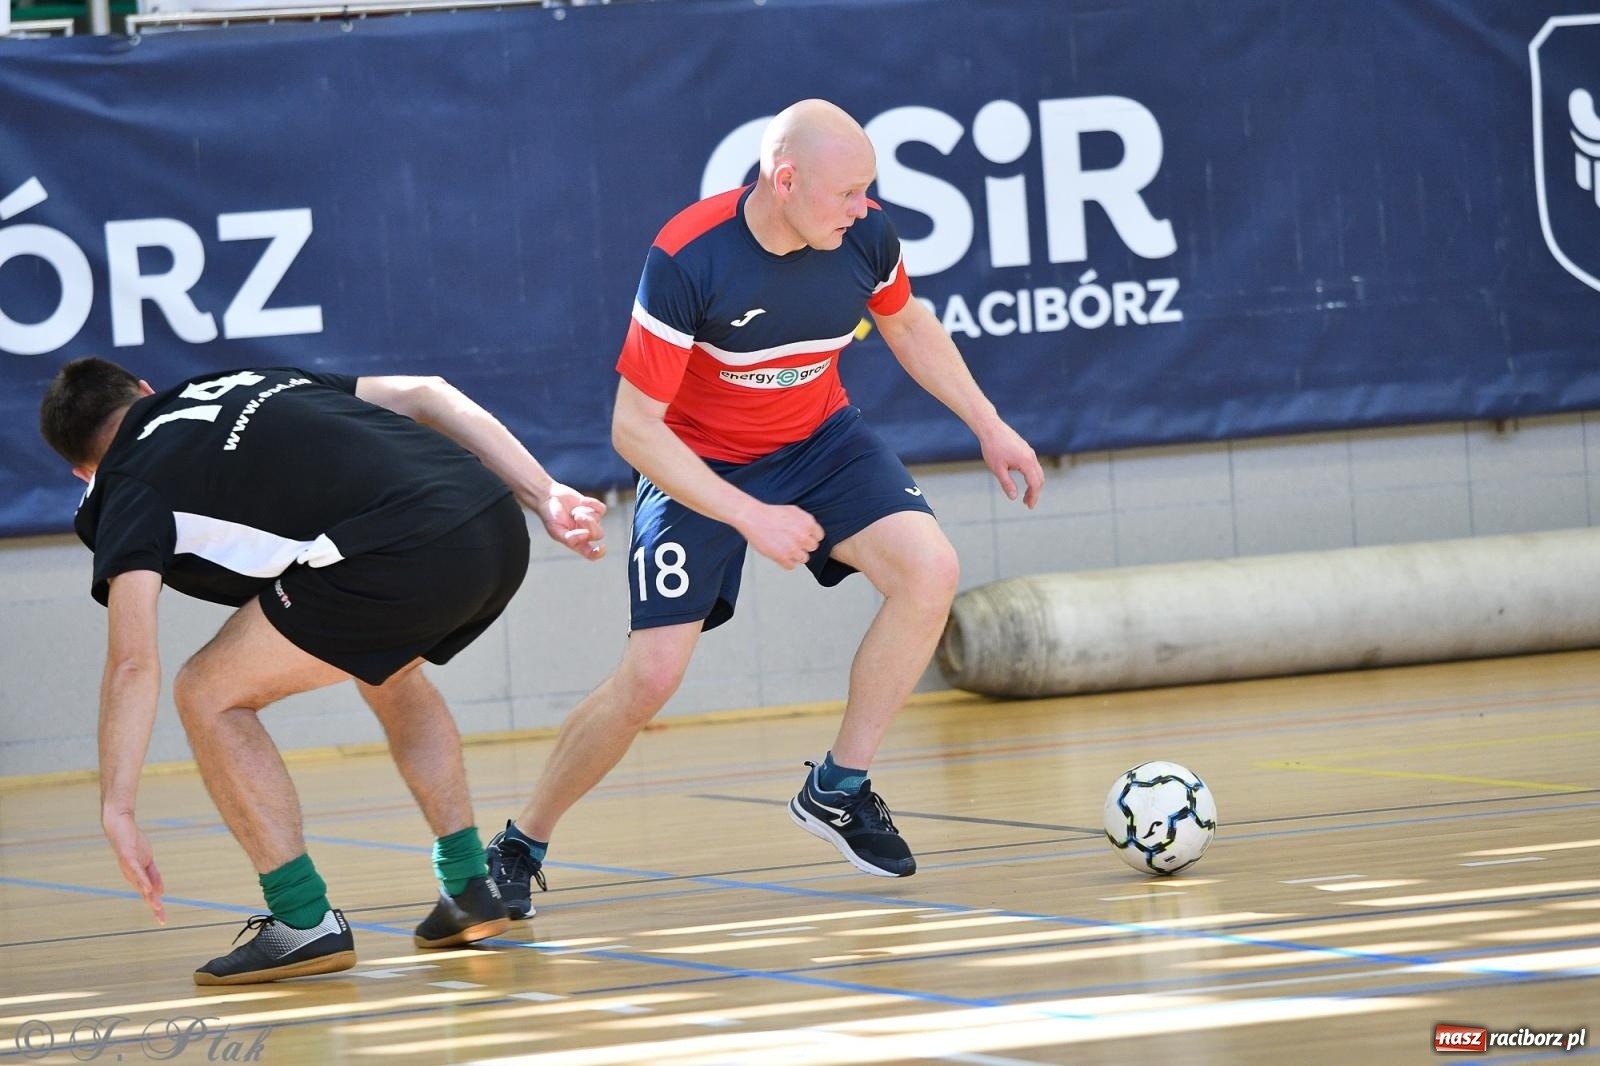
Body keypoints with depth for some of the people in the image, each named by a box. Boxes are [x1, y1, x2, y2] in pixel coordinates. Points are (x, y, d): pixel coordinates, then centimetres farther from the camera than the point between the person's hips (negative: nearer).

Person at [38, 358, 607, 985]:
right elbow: (424, 394, 23)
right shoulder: (251, 383, 32)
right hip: (500, 530, 7)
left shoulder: (129, 486, 14)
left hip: (398, 557, -7)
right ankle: (470, 886, 33)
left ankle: (305, 921, 6)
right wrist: (546, 497, 20)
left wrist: (117, 813, 1)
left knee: (209, 695, 11)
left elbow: (132, 664, 1)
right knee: (387, 670, 36)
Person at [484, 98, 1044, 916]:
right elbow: (634, 427, -26)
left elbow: (907, 325, 10)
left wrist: (988, 425, 8)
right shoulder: (685, 260, -31)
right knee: (653, 672, -13)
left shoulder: (864, 235, -16)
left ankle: (837, 788, -4)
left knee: (929, 569, -20)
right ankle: (521, 844, 10)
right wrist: (750, 517, -31)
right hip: (698, 465, -4)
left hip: (819, 441, 4)